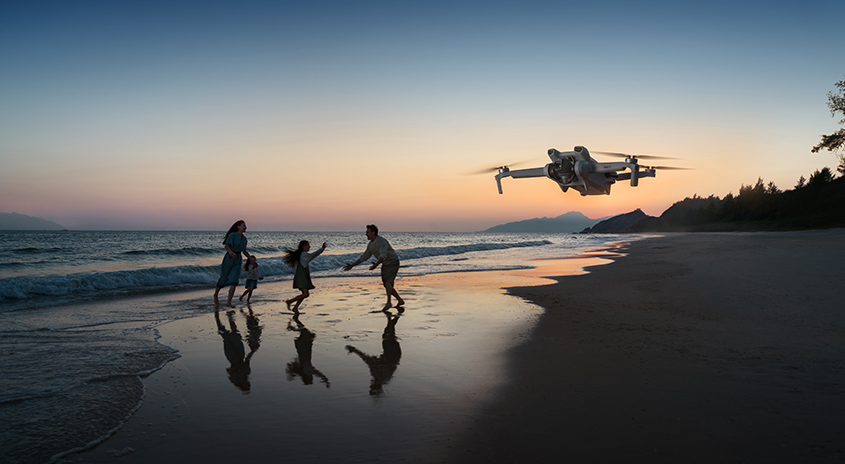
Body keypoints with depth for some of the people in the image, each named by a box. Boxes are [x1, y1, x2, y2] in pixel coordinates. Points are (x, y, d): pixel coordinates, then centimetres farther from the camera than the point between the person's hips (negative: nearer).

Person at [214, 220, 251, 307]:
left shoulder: (244, 239, 7)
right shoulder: (232, 235, -13)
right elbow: (226, 246, -26)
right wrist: (230, 252, -47)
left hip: (237, 261, 4)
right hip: (228, 258, -4)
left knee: (234, 281, -13)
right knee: (223, 279, 10)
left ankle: (229, 302, -13)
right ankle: (215, 294, 39)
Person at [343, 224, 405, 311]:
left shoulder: (381, 241, -26)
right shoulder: (370, 245, 2)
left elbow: (383, 255, -41)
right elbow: (364, 257, 9)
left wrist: (376, 264, -57)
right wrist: (352, 265, 6)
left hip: (393, 263, -9)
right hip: (385, 265, 9)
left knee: (387, 281, -26)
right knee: (387, 286, 6)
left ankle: (389, 303, -27)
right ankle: (400, 300, 19)